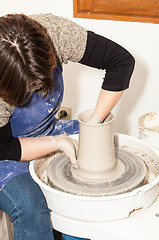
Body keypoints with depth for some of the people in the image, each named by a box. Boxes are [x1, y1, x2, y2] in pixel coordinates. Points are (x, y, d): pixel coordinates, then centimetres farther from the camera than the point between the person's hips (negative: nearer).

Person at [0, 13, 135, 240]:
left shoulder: (53, 30, -28)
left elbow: (122, 61, -21)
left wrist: (95, 121, -22)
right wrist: (57, 143, -25)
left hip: (47, 130, 5)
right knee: (29, 205, -30)